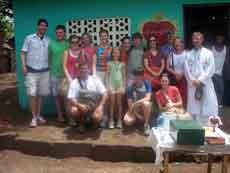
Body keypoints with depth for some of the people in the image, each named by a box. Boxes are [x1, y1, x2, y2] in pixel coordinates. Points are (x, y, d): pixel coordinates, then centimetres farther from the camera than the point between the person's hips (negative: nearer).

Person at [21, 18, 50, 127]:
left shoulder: (48, 40, 8)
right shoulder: (29, 38, 1)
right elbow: (23, 53, 1)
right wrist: (24, 66, -10)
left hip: (44, 71, 3)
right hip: (31, 71, -3)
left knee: (41, 94, 9)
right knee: (32, 94, -4)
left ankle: (39, 115, 21)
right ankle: (34, 117, 4)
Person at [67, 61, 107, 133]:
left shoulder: (95, 80, -2)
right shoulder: (74, 82, -5)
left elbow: (104, 94, -4)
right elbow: (71, 98, -12)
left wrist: (100, 106, -18)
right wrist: (79, 105, -30)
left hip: (94, 105, 0)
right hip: (80, 104, 0)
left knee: (97, 117, -31)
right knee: (73, 111, -33)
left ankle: (94, 123, 10)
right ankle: (81, 124, 2)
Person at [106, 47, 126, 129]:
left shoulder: (122, 64, 8)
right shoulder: (109, 63, 5)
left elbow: (124, 76, 9)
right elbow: (107, 75, 4)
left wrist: (123, 86, 1)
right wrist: (108, 86, -5)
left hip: (119, 84, 1)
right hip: (112, 84, -1)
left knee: (119, 103, 3)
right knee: (112, 103, -1)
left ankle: (119, 121, 9)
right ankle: (111, 121, 5)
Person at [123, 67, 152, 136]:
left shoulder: (147, 84, -14)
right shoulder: (130, 87, -13)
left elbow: (148, 98, -24)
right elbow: (130, 103, -13)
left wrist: (135, 103, -30)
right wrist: (137, 115, -20)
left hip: (145, 107, 0)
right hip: (135, 109, 1)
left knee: (146, 103, -38)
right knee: (127, 121, -27)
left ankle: (146, 125, -17)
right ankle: (137, 119, 11)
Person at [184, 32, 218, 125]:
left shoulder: (208, 53, 2)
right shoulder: (189, 54, 10)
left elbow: (211, 69, -6)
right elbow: (186, 69, 3)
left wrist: (200, 80, -12)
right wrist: (193, 81, -9)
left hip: (205, 84, -2)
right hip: (192, 84, 2)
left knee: (208, 106, -3)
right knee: (194, 108, 4)